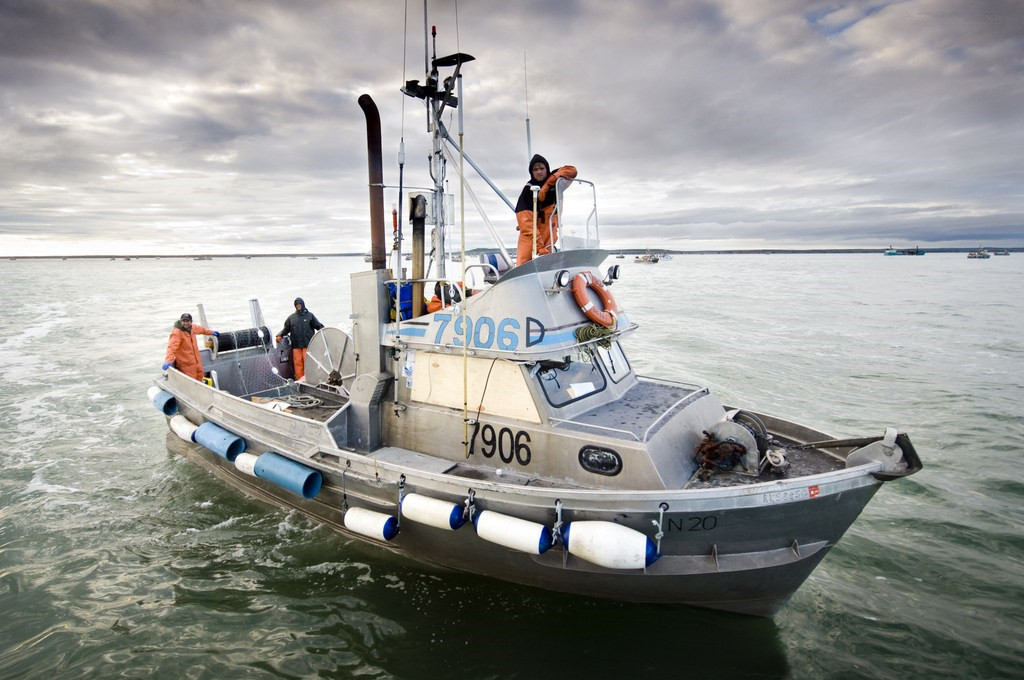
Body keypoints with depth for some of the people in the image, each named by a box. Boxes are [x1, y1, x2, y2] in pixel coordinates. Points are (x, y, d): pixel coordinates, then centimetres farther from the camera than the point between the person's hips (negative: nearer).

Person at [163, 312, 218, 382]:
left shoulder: (193, 327, 3)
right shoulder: (176, 332, -23)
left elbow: (201, 329, 27)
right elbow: (172, 347, -35)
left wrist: (211, 332, 42)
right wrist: (168, 361, -47)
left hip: (197, 361, 8)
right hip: (185, 364, -8)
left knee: (199, 379, 19)